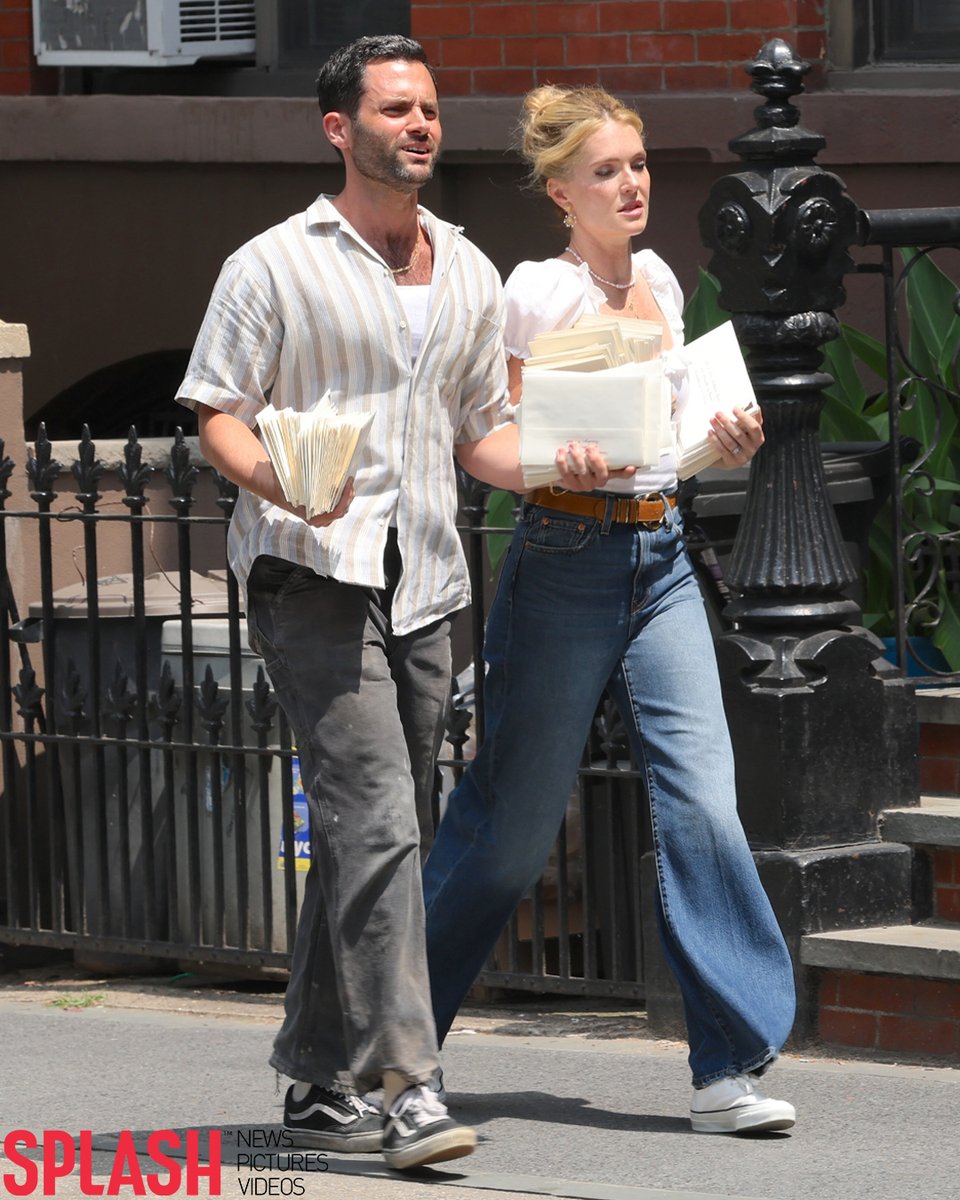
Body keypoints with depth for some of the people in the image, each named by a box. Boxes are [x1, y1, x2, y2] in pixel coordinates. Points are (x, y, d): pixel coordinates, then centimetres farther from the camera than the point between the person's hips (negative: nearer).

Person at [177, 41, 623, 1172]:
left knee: (370, 838, 9)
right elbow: (215, 417, -4)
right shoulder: (274, 264, -3)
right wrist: (277, 479, -24)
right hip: (312, 573, -6)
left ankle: (318, 1083, 20)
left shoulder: (468, 274, 15)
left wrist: (555, 461, 0)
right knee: (376, 822, -18)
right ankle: (405, 1085, -21)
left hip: (422, 584, 6)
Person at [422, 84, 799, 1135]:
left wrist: (724, 446, 3)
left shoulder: (659, 281, 11)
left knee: (703, 802, -7)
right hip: (565, 562, -6)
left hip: (660, 557, 6)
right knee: (515, 821, 2)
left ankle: (729, 1068, -6)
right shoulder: (536, 293, -8)